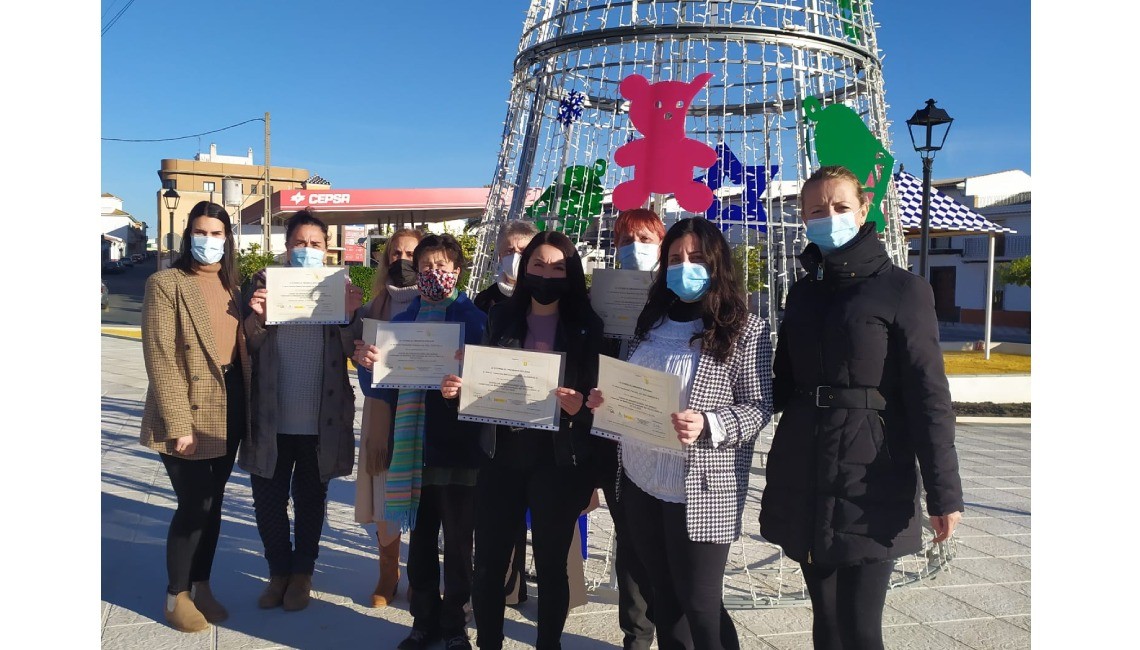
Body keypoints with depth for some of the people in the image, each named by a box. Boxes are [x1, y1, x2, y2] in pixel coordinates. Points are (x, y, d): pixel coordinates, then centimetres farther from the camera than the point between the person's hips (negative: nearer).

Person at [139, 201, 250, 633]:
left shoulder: (232, 286, 12)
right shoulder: (165, 284, -8)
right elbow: (160, 359, -14)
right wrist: (178, 424, -18)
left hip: (228, 411, 6)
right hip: (189, 413, -6)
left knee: (213, 503, 14)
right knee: (194, 505, -3)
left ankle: (201, 586, 29)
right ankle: (176, 597, 16)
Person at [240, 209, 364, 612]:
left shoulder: (340, 287, 1)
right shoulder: (265, 283, 3)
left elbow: (351, 352, -4)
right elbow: (249, 347, 0)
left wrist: (350, 314, -20)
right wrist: (256, 317, -18)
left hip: (320, 419, -1)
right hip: (271, 416, 1)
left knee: (310, 499, 13)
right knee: (268, 499, 10)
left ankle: (302, 573, 29)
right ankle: (278, 570, 29)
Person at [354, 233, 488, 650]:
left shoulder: (476, 320, -3)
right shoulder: (401, 322, 9)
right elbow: (381, 390, 7)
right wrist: (366, 365, -14)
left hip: (459, 449, -3)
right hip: (414, 448, 4)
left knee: (458, 543, 6)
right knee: (420, 541, 13)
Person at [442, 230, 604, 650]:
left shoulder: (587, 327, -2)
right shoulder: (501, 318, 7)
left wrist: (580, 406, -23)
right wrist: (459, 388, -8)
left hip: (560, 461, -2)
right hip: (503, 455, 3)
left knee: (551, 564, 9)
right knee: (488, 563, 7)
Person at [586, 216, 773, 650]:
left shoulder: (745, 330, -9)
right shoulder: (652, 321, 9)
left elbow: (758, 408, -11)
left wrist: (707, 425, -28)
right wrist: (606, 399, -2)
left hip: (700, 492, -6)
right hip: (641, 483, 6)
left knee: (699, 605, 4)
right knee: (663, 598, 18)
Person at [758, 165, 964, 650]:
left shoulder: (902, 290, -4)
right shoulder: (803, 293, 12)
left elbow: (929, 397, -9)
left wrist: (944, 493, -12)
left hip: (871, 481, -5)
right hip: (805, 480, 5)